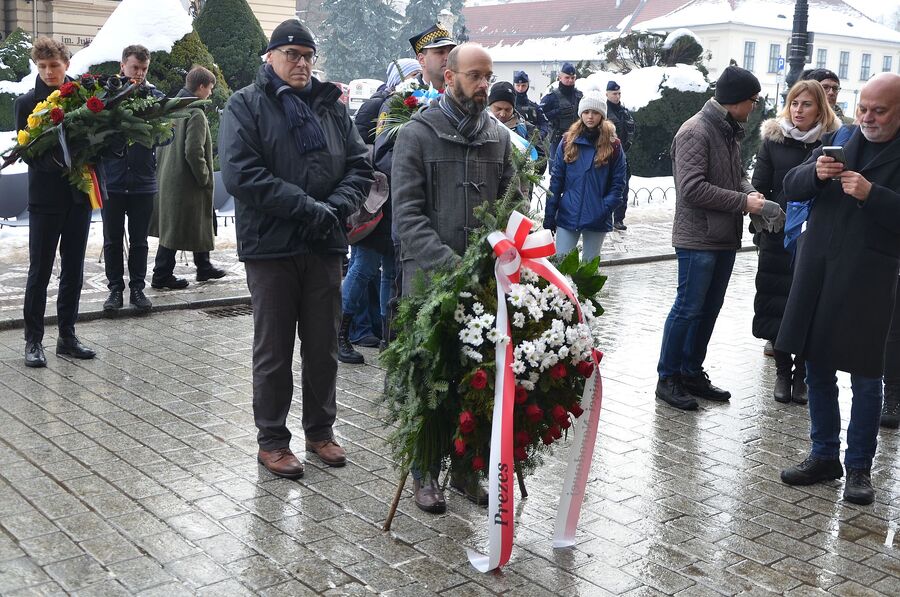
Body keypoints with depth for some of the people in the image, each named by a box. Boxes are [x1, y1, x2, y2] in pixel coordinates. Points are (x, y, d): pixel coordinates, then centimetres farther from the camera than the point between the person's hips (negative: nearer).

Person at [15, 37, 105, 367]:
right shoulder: (27, 102, -1)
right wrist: (53, 160, -24)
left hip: (79, 194, 3)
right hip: (46, 196, -3)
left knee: (74, 270, 9)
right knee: (40, 271, 2)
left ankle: (67, 336, 20)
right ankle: (33, 340, 11)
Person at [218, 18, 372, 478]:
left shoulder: (332, 106, 13)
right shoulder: (246, 105, -1)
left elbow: (359, 166, 8)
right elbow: (240, 173, -14)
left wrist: (336, 208, -12)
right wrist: (308, 207, -19)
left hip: (324, 245, 4)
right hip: (271, 246, -4)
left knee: (324, 347, 12)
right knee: (274, 350, 6)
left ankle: (320, 430, 27)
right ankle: (271, 440, 19)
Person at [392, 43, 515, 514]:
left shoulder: (499, 137, 10)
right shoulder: (417, 135, -3)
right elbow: (407, 214, -12)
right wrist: (450, 263, -24)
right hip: (428, 277, -3)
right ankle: (426, 472, 19)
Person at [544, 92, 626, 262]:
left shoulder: (613, 146, 0)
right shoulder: (568, 142, 3)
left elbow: (618, 183, 2)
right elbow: (556, 180, 2)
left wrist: (606, 208, -13)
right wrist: (549, 216, -3)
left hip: (598, 220, 0)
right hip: (567, 215, 1)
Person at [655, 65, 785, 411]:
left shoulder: (730, 132, 14)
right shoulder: (696, 131, -15)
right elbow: (692, 188, -22)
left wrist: (752, 194, -1)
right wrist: (744, 201, -18)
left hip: (725, 239, 9)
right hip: (698, 238, -9)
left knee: (709, 308, 14)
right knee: (688, 309, -3)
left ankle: (692, 372, 25)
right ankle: (668, 379, 8)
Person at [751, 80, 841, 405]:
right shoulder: (773, 139, 3)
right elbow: (759, 187, 3)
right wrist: (760, 226, -6)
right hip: (778, 236, 1)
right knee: (777, 304, 6)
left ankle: (802, 374, 16)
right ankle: (782, 372, 20)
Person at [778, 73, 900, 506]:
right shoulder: (838, 140, 12)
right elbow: (791, 186, 9)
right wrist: (816, 173, -10)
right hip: (817, 269, 5)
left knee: (864, 374, 3)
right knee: (817, 366, 11)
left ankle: (859, 466, 17)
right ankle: (824, 454, 25)